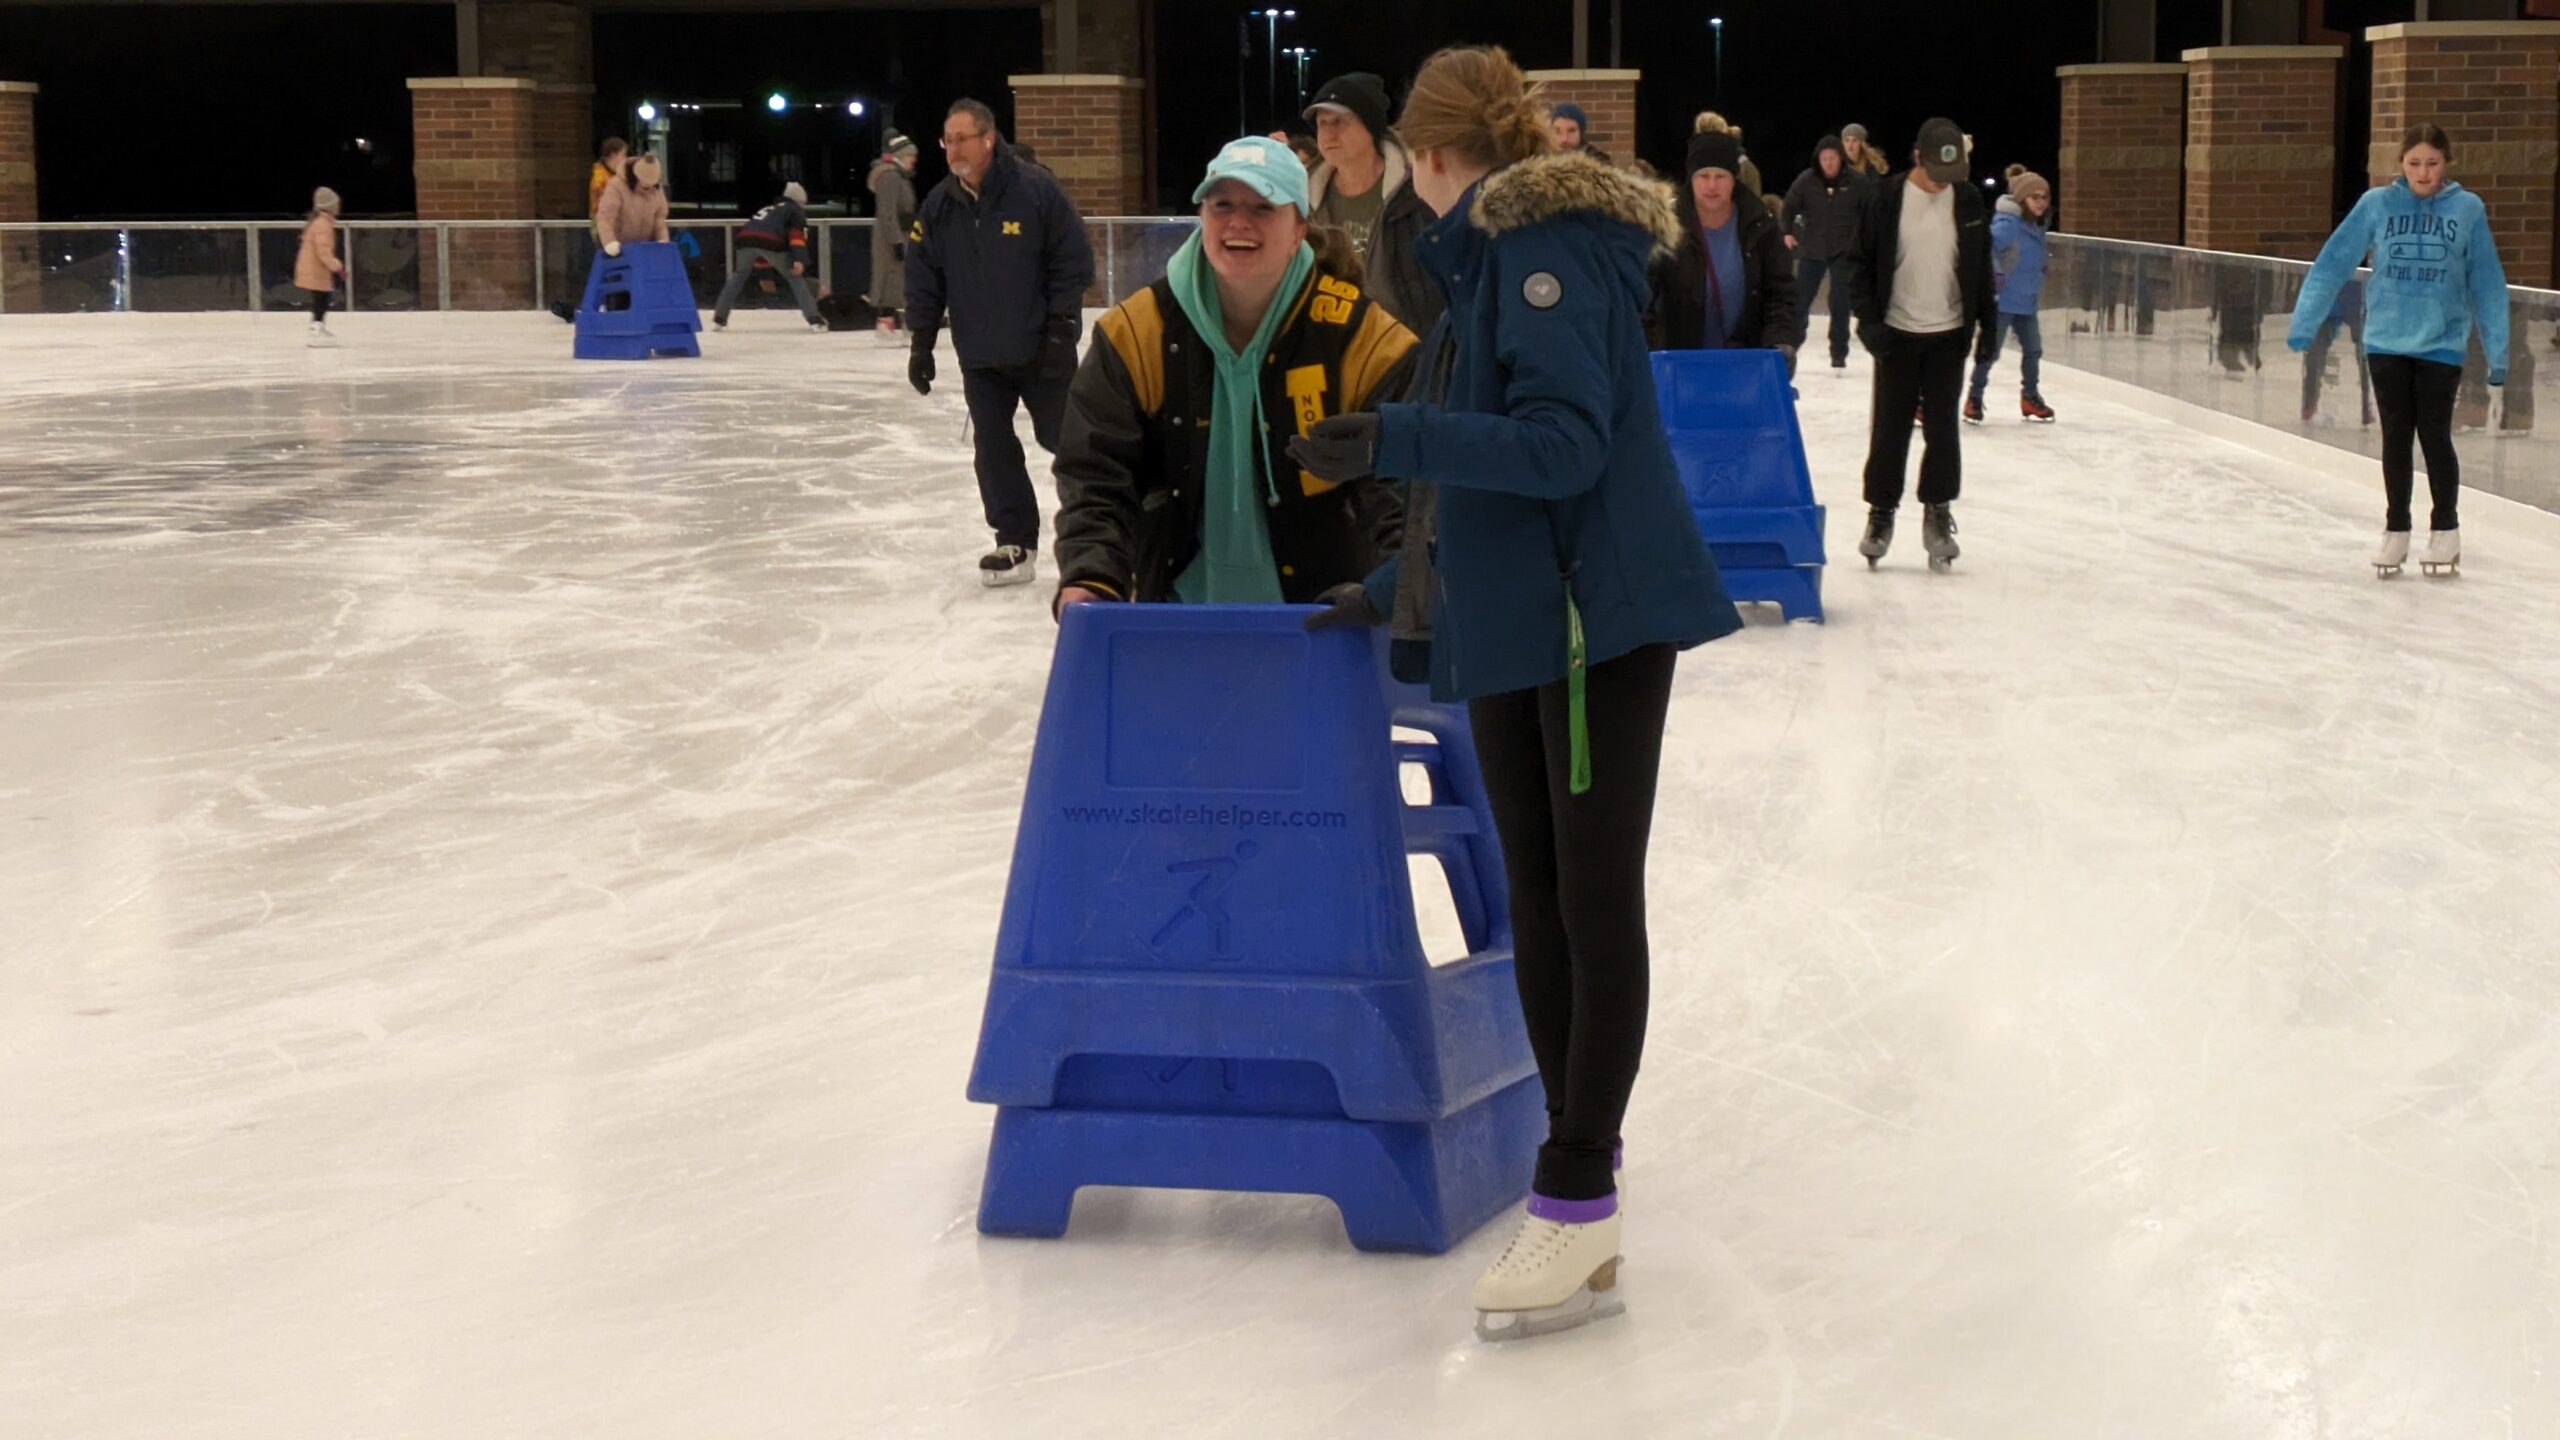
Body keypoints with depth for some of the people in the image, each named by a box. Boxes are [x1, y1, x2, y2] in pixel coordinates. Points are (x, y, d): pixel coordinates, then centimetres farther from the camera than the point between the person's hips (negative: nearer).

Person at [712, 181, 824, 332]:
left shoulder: (769, 209, 41)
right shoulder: (796, 210, 22)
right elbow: (797, 235, 3)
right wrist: (799, 260, -9)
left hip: (746, 238, 5)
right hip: (770, 243, -5)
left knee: (738, 277, 25)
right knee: (795, 278, 9)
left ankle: (719, 319, 20)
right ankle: (814, 320, 2)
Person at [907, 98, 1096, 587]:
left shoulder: (1035, 189, -14)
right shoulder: (939, 207, -1)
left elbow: (1073, 259, -11)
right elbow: (924, 279, 6)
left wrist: (1060, 326, -13)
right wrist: (921, 341, 3)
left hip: (1042, 350, -4)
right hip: (980, 357, 4)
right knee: (994, 450, 2)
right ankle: (1016, 543, 11)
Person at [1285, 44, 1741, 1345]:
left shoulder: (1546, 245, -11)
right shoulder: (1487, 258, 17)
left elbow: (1566, 444, -21)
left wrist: (1396, 440, -27)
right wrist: (1397, 591, 27)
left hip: (1596, 613, -9)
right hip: (1508, 623, 9)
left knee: (1595, 901, -6)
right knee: (1536, 899, 10)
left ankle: (1578, 1212, -4)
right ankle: (1578, 1161, 19)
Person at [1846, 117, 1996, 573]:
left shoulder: (1968, 201, 1)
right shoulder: (1883, 198, -7)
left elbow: (1980, 267, 9)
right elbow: (1861, 263, -3)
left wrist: (1986, 323, 7)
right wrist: (1869, 320, -12)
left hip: (1949, 334, 2)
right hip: (1897, 333, -2)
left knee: (1942, 426, 3)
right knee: (1890, 427, 3)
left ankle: (1938, 514, 13)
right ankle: (1881, 513, 15)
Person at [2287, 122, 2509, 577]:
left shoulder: (2468, 209, -2)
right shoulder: (2377, 204, -2)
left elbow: (2486, 284, 2)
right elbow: (2333, 263, -2)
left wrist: (2497, 353, 2)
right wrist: (2303, 324, -6)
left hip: (2441, 344, -1)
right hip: (2386, 342, 1)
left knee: (2435, 437, 1)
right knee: (2396, 439, 8)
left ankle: (2445, 529, 19)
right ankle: (2396, 530, 20)